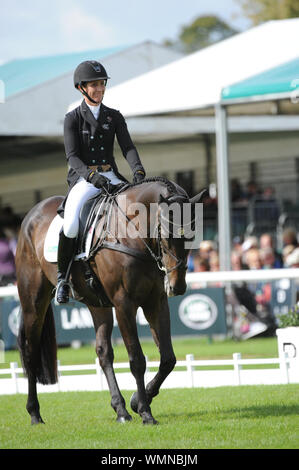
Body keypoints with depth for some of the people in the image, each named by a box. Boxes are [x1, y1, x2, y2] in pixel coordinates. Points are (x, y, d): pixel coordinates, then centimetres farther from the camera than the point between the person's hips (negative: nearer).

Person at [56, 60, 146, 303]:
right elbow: (72, 156, -9)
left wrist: (138, 170, -20)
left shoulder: (114, 117, 12)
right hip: (82, 180, -3)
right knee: (71, 224, -30)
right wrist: (93, 176, -27)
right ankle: (62, 276, -9)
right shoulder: (73, 118, 2)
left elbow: (128, 147, 1)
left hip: (111, 178, 3)